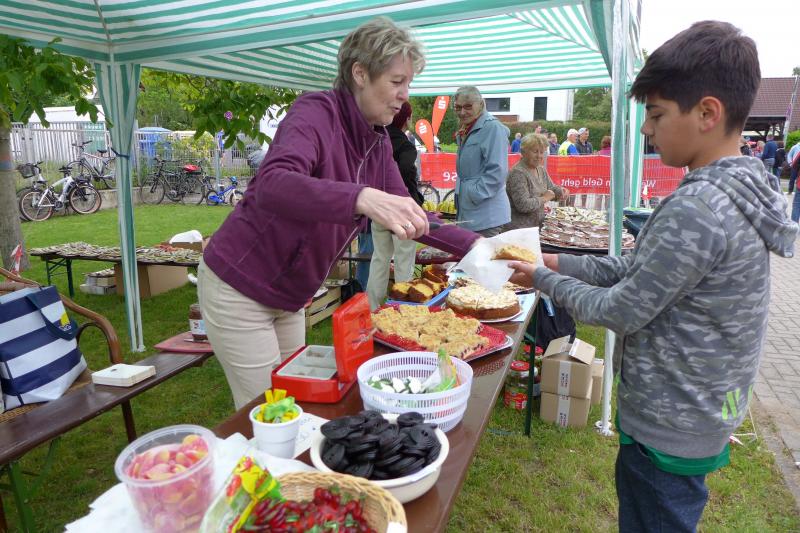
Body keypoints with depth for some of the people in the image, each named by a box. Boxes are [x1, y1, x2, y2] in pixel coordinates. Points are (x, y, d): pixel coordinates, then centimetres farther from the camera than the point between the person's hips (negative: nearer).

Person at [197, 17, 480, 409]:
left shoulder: (378, 142, 0)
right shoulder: (316, 112, -22)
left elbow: (408, 215, 7)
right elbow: (271, 186, -40)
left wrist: (472, 245, -2)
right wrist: (362, 199, -54)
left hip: (287, 295, 8)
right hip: (238, 288, -7)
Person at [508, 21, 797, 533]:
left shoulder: (696, 208, -29)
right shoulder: (740, 189, 3)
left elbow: (619, 312, -22)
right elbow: (639, 268, 7)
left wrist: (544, 279, -8)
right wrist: (557, 261, 2)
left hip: (667, 429, -9)